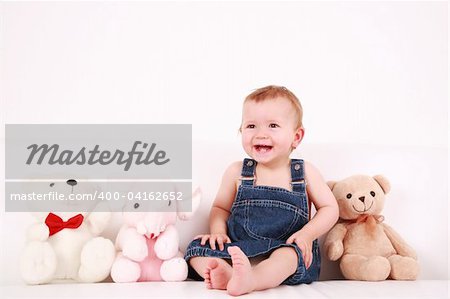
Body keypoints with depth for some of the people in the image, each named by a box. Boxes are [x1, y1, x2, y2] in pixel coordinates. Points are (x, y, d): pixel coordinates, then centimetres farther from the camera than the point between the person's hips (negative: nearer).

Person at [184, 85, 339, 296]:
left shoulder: (305, 172, 4)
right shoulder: (237, 172, 7)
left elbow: (330, 208, 8)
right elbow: (220, 207, 18)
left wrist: (307, 234, -9)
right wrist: (218, 231, -3)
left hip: (288, 252, -2)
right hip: (238, 252, 2)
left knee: (290, 252, -36)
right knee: (198, 247, -20)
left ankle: (250, 280, -59)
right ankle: (227, 273, -48)